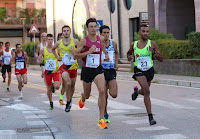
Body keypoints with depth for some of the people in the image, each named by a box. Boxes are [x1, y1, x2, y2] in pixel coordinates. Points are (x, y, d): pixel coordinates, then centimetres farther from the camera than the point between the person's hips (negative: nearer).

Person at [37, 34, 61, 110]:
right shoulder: (43, 50, -1)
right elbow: (38, 59, 9)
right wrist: (39, 61, -15)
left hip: (56, 71, -1)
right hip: (47, 71, 1)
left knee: (57, 87, -19)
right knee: (49, 89, 6)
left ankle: (54, 84, 17)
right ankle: (51, 103, 27)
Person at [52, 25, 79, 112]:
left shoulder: (75, 41, -2)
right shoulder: (59, 43, 2)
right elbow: (53, 49, 23)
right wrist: (57, 56, 9)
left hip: (73, 66, 2)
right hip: (63, 66, -1)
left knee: (72, 85, 14)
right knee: (68, 83, -25)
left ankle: (69, 100, 38)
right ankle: (68, 102, -11)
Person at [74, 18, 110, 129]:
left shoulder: (100, 39, 3)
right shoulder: (84, 41, -11)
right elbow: (75, 56, -15)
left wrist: (106, 53, 14)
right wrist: (89, 52, -24)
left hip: (98, 69, 2)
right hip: (87, 70, -2)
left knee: (102, 91, -21)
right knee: (87, 95, 15)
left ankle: (102, 119, -15)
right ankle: (83, 98, 57)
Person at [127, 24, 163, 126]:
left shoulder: (152, 44, -6)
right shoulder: (134, 44, -2)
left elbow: (161, 59, -6)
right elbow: (129, 53, 21)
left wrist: (154, 52, -24)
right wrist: (129, 56, -3)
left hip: (149, 70, 2)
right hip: (139, 70, -2)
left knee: (144, 92, 20)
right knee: (146, 91, -23)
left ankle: (136, 91, 59)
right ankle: (150, 117, -22)